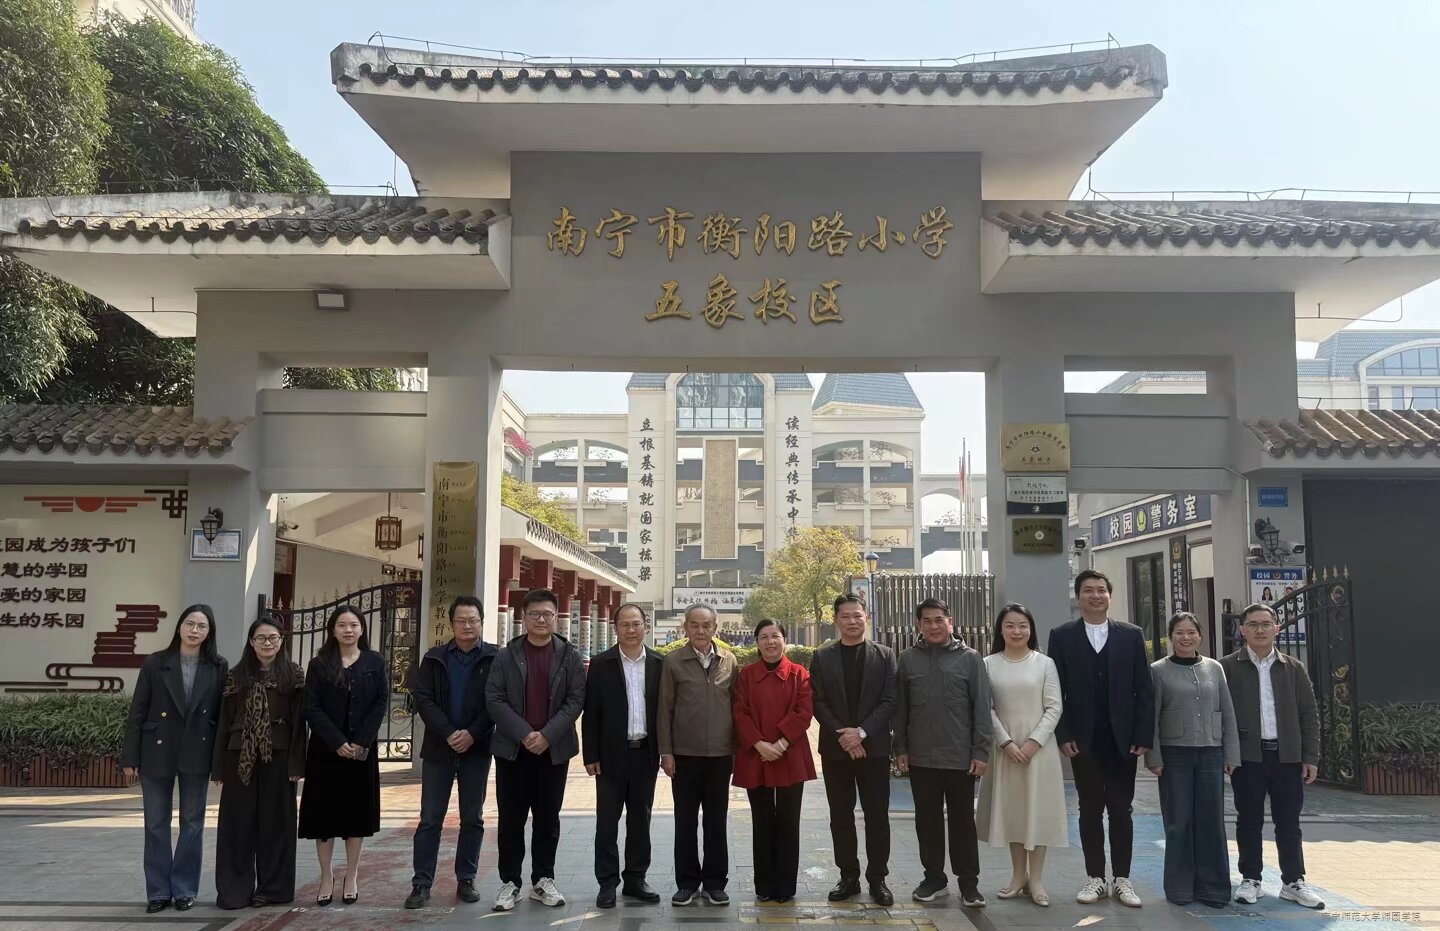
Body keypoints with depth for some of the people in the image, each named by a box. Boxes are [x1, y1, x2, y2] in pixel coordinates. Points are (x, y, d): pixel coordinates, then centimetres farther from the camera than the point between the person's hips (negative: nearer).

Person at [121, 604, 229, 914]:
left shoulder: (219, 667, 0)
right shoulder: (155, 663, -2)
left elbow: (223, 714, 0)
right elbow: (137, 712, -1)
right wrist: (130, 756, -4)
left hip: (197, 753, 0)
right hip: (157, 752, 0)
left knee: (192, 823, 7)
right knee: (156, 824, 7)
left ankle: (185, 889, 18)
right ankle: (159, 890, 17)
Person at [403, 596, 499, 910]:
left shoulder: (495, 658, 0)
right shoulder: (434, 658, 5)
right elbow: (421, 698, -4)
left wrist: (473, 734, -16)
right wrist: (448, 733, -16)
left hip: (477, 749, -1)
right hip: (438, 748, 1)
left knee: (472, 819, 7)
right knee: (430, 820, 2)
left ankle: (466, 880, 16)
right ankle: (421, 883, 7)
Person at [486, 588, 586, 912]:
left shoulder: (570, 656, 2)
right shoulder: (506, 655, 2)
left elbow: (576, 700, -3)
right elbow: (494, 699, -5)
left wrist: (547, 735, -14)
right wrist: (524, 733, -16)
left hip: (554, 749, 0)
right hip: (513, 748, 0)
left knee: (548, 819, 7)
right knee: (511, 819, 4)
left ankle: (543, 880, 18)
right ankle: (510, 882, 13)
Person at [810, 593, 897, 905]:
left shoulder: (884, 655, 3)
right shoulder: (822, 657, 4)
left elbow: (889, 701, -3)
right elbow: (818, 702, -1)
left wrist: (862, 732, -14)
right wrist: (842, 736, -12)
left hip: (874, 747, -1)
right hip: (835, 748, 1)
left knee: (877, 816, 2)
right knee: (841, 817, 7)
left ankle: (878, 878, 12)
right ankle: (849, 877, 17)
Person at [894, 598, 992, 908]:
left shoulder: (969, 658, -2)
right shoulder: (908, 659, 3)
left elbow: (981, 708, -3)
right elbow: (900, 708, 7)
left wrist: (981, 751, -7)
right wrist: (900, 748, 4)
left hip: (960, 757, -2)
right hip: (921, 757, 2)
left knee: (963, 820, 7)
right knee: (927, 820, 10)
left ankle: (968, 882, 17)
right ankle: (934, 878, 22)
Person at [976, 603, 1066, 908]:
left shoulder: (1044, 663, 0)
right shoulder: (989, 664, 1)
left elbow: (1054, 708, -3)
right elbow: (987, 709, -1)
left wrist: (1034, 741, -12)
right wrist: (1006, 742, -11)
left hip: (1039, 746, -1)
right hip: (1004, 747, 1)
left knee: (1038, 809, 2)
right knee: (1011, 809, 7)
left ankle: (1036, 879, 9)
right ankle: (1018, 876, 17)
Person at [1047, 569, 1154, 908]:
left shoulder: (1132, 635, 4)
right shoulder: (1062, 636, 1)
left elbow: (1144, 689, 2)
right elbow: (1056, 691, -1)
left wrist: (1144, 736, -4)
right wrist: (1064, 736, -8)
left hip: (1122, 739, 1)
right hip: (1083, 740, 0)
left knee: (1121, 810, 6)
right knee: (1090, 810, 7)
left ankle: (1122, 879, 15)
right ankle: (1095, 878, 16)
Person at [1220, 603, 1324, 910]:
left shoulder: (1294, 668, 8)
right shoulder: (1227, 667, -1)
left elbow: (1309, 714, 8)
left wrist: (1311, 756, 3)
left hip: (1287, 755, 2)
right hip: (1247, 756, -2)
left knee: (1288, 822, 7)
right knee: (1249, 821, 6)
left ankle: (1293, 882, 17)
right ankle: (1250, 880, 16)